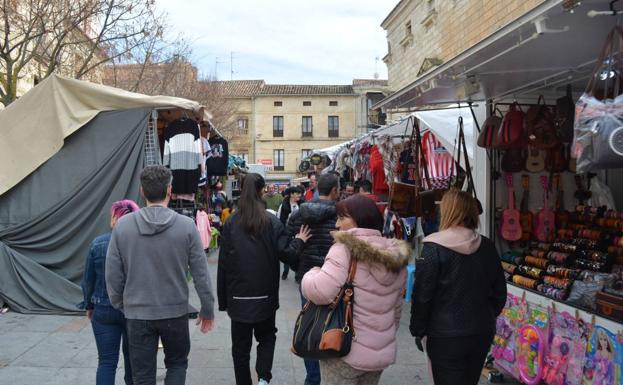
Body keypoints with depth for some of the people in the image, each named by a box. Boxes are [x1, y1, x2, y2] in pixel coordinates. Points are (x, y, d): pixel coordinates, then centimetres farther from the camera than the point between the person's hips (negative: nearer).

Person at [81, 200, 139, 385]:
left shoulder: (98, 243, -8)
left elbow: (88, 280, -1)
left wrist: (89, 305, 14)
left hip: (104, 310, 0)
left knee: (106, 361, 6)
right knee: (132, 357, 19)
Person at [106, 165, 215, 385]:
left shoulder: (122, 225, -6)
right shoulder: (186, 225, -11)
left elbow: (113, 274, -1)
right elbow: (200, 273, -8)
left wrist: (120, 305, 14)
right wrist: (207, 309, 3)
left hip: (137, 314, 1)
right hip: (175, 312, -1)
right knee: (177, 364, 22)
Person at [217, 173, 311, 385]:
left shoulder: (231, 222, -4)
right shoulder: (272, 222, -8)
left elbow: (223, 262, -3)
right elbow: (285, 253, -11)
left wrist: (223, 298, 3)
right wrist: (299, 241, 9)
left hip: (238, 295, 1)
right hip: (265, 294, 0)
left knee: (240, 344, 13)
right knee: (267, 336, 19)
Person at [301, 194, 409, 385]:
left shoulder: (345, 248, -17)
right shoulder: (396, 254, 5)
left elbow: (322, 291, -28)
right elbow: (396, 307, 13)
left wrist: (311, 275, -8)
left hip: (345, 351, -6)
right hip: (383, 352, 7)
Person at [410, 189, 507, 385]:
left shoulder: (434, 247, -16)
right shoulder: (487, 246, 1)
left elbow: (422, 295, -14)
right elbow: (499, 292, 8)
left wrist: (418, 330, -3)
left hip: (446, 335, -6)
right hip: (482, 332, 6)